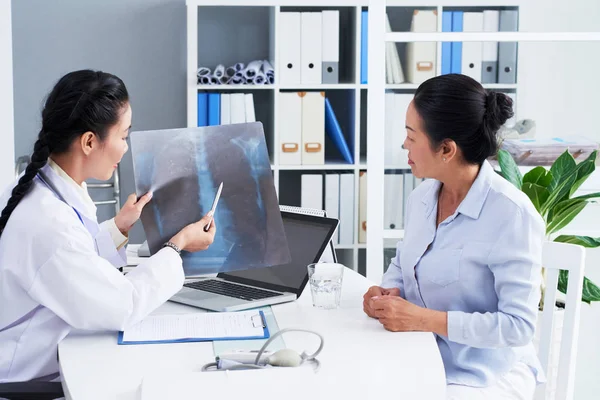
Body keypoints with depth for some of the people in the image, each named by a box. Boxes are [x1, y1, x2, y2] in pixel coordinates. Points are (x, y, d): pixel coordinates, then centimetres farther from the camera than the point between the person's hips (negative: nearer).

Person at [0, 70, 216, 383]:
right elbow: (121, 307, -19)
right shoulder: (47, 223, -28)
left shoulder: (40, 188, -1)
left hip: (53, 360, 8)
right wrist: (177, 246, -8)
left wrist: (118, 228, 7)